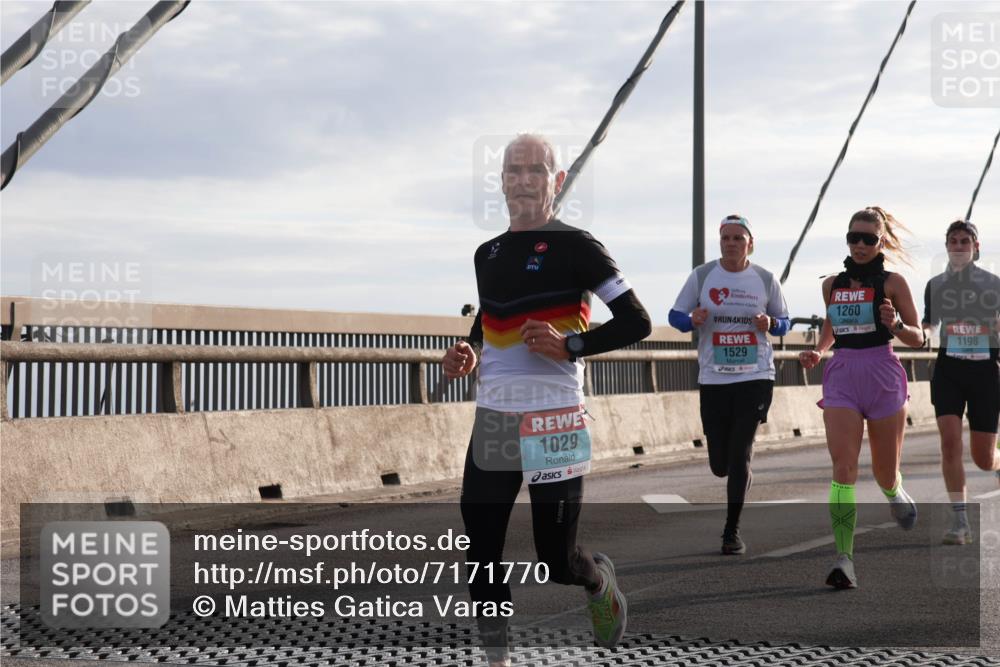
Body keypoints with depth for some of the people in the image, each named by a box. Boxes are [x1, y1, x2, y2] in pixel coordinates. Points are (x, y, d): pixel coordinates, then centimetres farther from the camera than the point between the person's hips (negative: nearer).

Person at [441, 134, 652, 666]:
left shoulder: (574, 247, -5)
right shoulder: (488, 254, 13)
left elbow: (637, 323, -7)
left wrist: (570, 346, -18)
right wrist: (468, 353, 9)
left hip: (554, 421, -6)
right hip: (491, 420, 6)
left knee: (556, 559, -1)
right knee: (480, 553, 1)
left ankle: (599, 580, 34)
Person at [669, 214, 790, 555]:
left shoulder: (765, 280, 3)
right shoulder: (702, 275, 1)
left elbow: (784, 322, 13)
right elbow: (675, 315, 5)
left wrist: (770, 324, -10)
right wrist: (692, 320, -18)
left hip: (755, 376, -1)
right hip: (714, 378, 1)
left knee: (740, 456, -8)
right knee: (720, 464, 3)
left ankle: (732, 531, 4)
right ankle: (740, 479, 42)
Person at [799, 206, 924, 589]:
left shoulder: (892, 283, -1)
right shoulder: (832, 285, 9)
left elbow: (917, 339, 1)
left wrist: (895, 325, -20)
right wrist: (818, 352, 7)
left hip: (883, 378, -2)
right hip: (841, 377, 2)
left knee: (885, 473, 9)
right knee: (843, 465, -15)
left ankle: (896, 495, 48)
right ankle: (844, 558, -20)